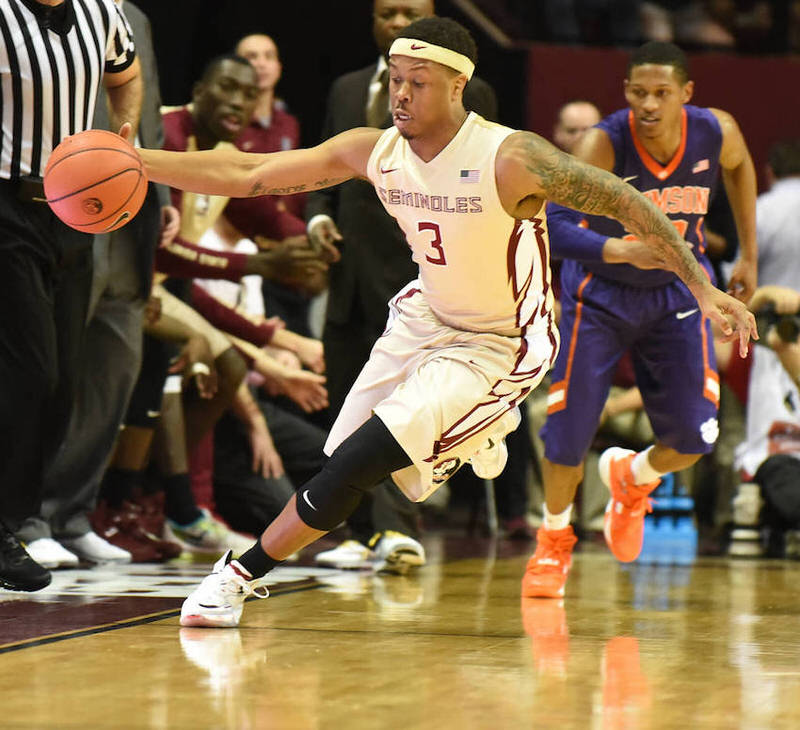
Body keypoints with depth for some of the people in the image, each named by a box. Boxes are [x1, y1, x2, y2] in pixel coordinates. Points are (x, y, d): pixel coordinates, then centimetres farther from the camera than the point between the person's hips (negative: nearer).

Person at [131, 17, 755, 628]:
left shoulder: (510, 159, -27)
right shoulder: (373, 152, -11)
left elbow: (626, 203, -19)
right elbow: (246, 175, -6)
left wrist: (703, 288, -23)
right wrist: (134, 162, -15)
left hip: (499, 345, -6)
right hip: (425, 317, 7)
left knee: (357, 464, -16)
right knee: (347, 456, 11)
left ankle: (242, 575, 0)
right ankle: (475, 435, 39)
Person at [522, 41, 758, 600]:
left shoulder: (717, 132, -19)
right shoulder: (603, 144, -30)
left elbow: (740, 167, 7)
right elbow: (556, 227, -40)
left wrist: (749, 257, 9)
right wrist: (631, 249, -56)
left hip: (678, 291, 3)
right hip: (602, 291, -3)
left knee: (694, 437, -3)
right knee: (569, 430, -4)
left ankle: (630, 478, 32)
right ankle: (553, 542, 23)